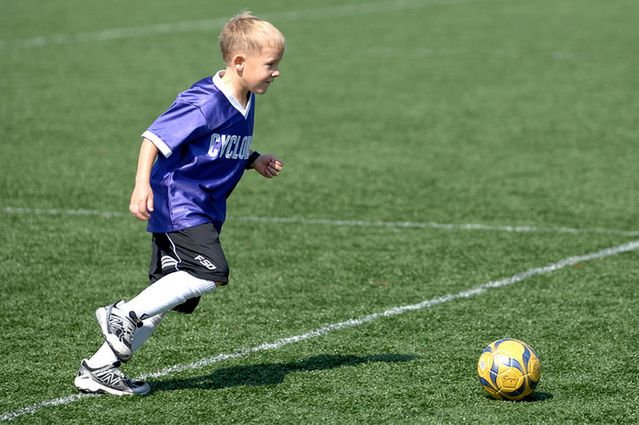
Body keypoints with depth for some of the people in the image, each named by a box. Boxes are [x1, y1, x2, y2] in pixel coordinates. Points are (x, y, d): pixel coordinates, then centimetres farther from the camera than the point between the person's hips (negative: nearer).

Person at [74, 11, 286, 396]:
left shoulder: (244, 103, 11)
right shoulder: (205, 102, -18)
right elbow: (155, 136, -20)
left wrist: (254, 161, 9)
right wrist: (142, 186, -29)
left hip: (201, 212, 9)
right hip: (177, 203, -9)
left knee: (167, 299, 6)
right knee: (211, 273, -22)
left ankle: (99, 368, 10)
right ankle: (124, 316, -11)